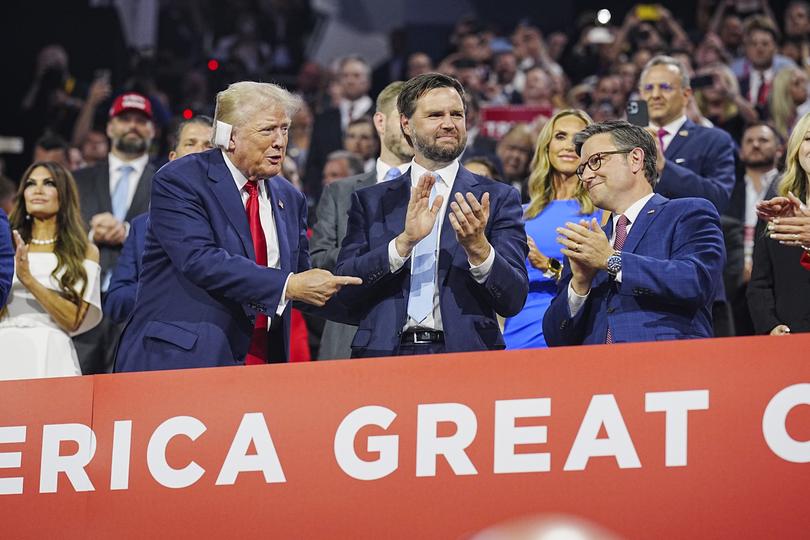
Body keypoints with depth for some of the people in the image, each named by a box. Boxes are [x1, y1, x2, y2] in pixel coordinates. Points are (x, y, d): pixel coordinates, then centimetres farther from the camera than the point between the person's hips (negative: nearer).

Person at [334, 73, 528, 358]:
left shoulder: (498, 198, 9)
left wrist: (478, 247, -15)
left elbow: (513, 301, 2)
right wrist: (404, 241, -10)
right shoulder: (370, 201, 13)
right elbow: (343, 292, 2)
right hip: (385, 356, 1)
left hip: (465, 355, 0)